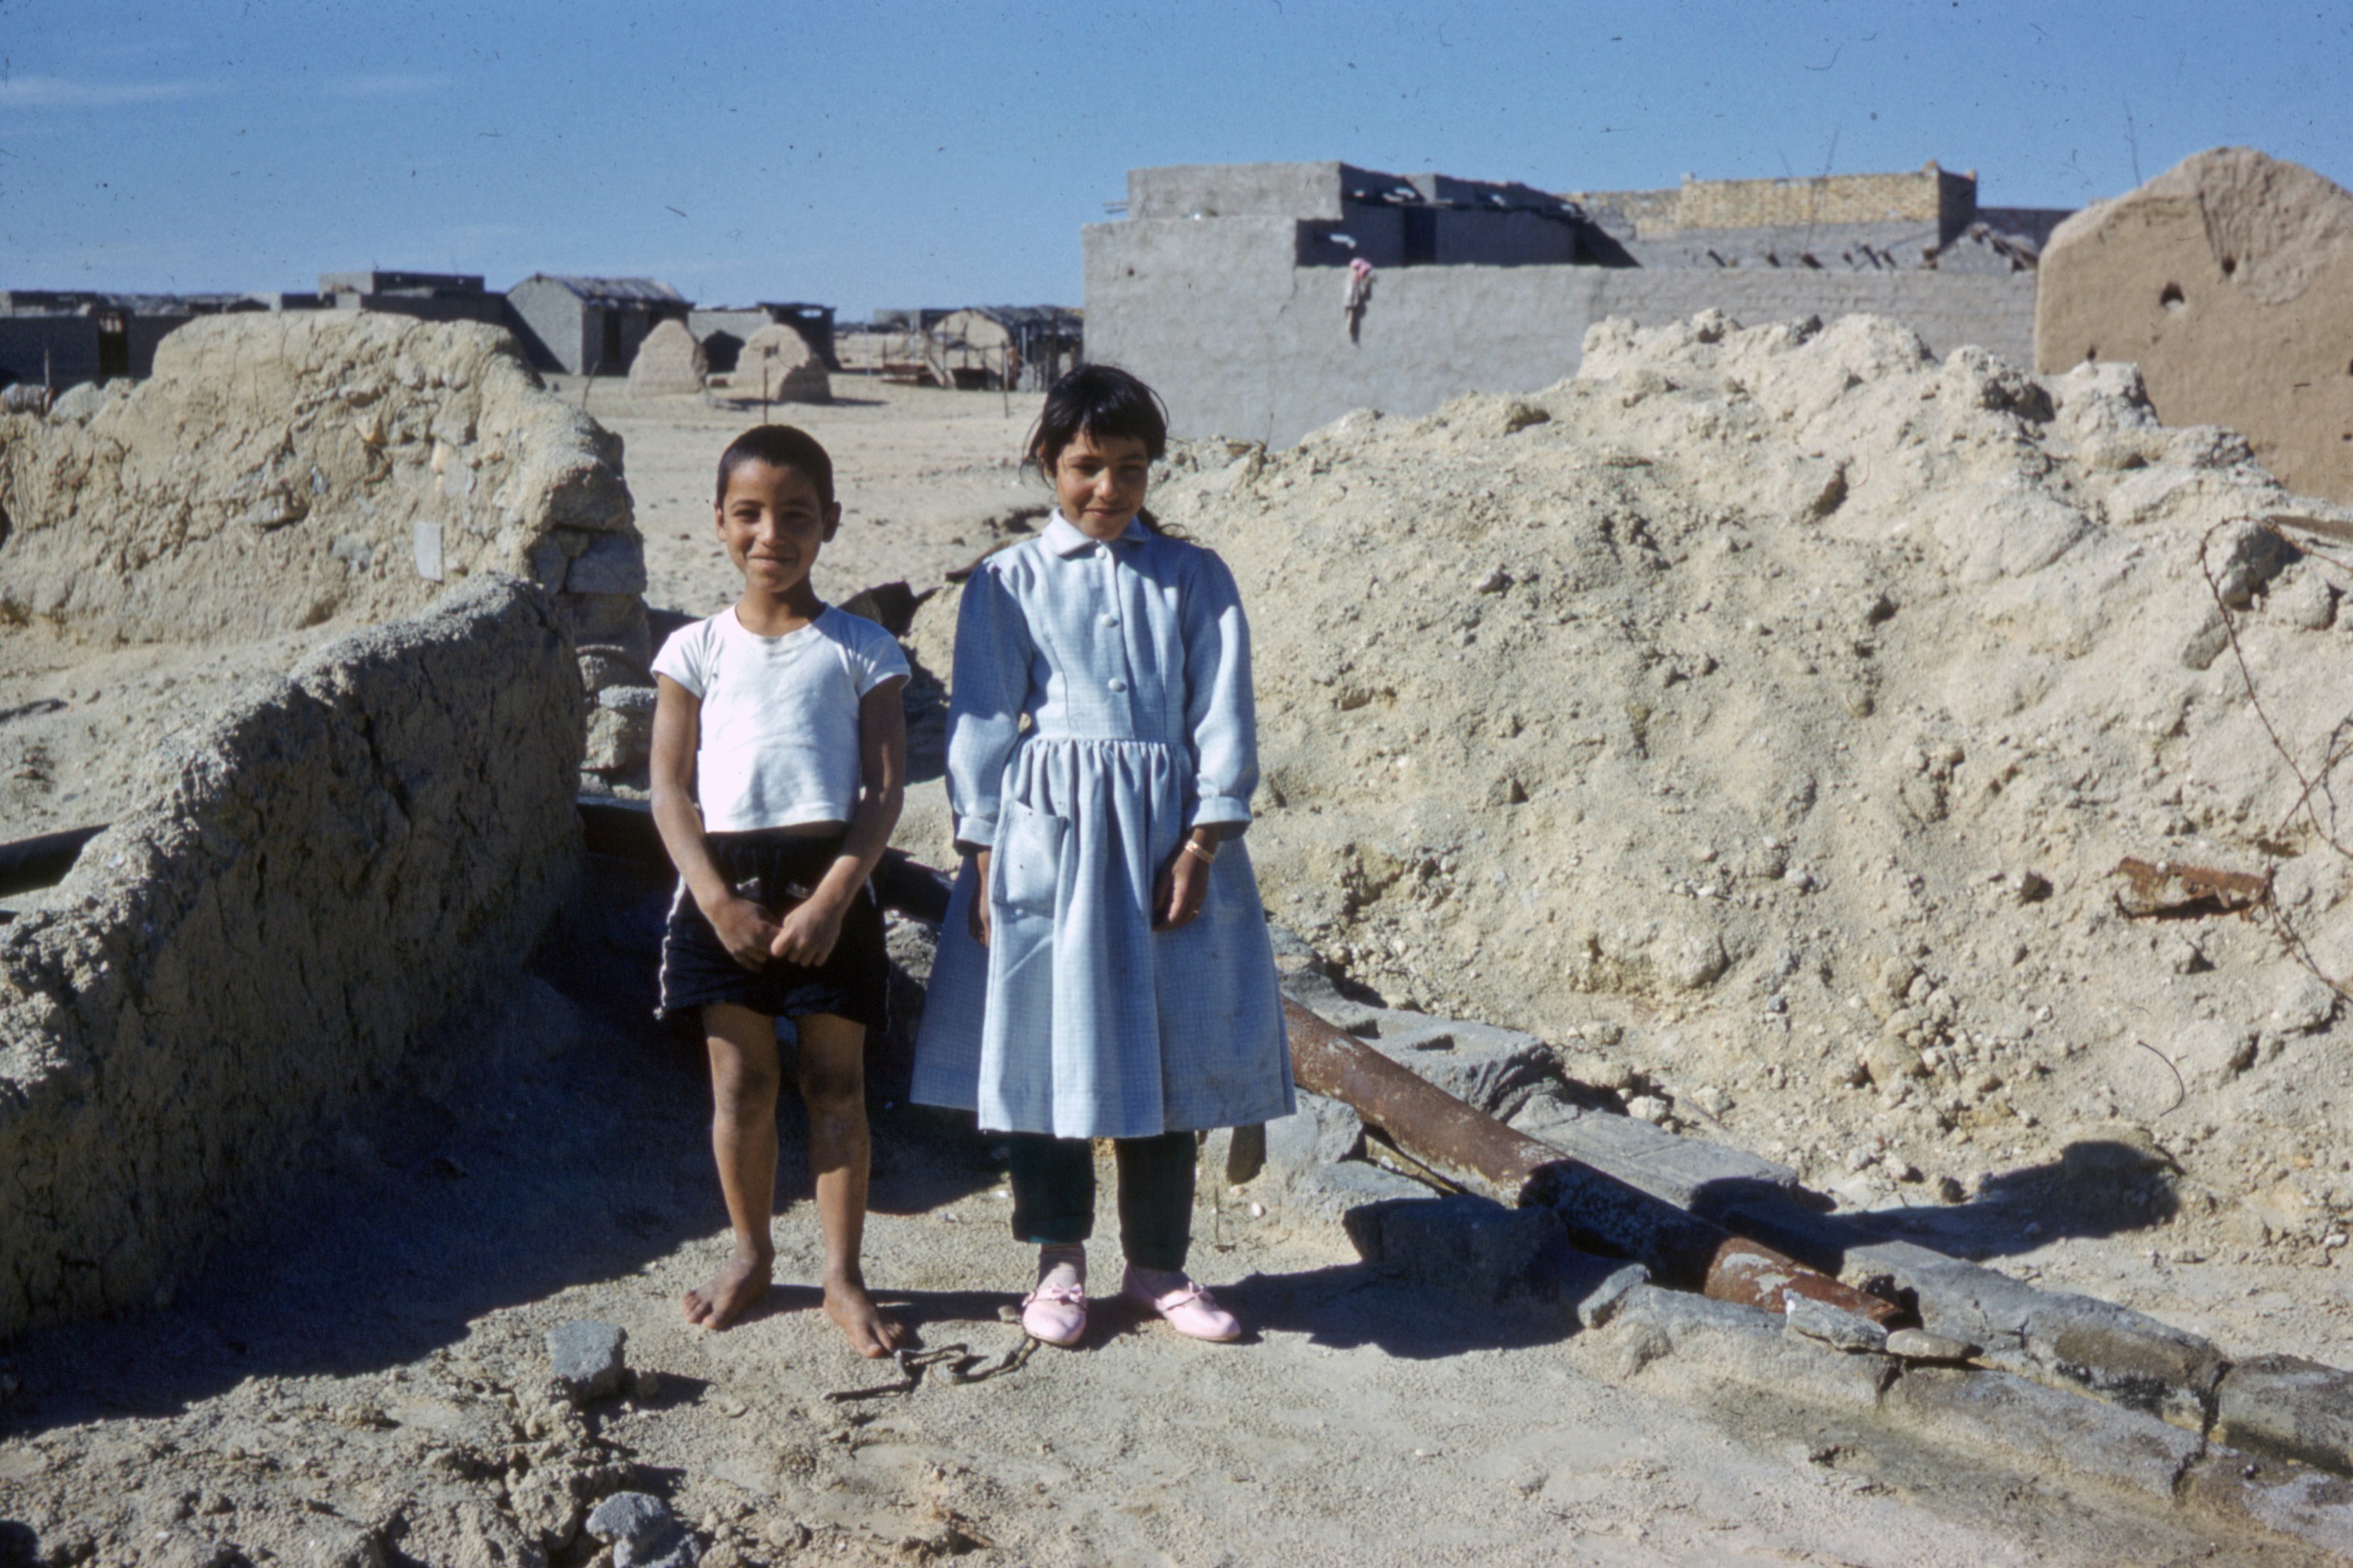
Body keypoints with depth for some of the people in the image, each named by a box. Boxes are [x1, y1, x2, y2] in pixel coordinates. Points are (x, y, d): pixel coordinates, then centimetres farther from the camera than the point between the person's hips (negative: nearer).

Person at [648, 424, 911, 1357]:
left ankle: (843, 1275, 15)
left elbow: (885, 789, -4)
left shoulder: (860, 650, 1)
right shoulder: (697, 650, 5)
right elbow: (671, 791, 1)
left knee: (835, 1083, 5)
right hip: (723, 884, 1)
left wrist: (832, 897, -15)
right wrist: (717, 899, -11)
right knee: (740, 1084, 9)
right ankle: (751, 1254, 27)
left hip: (829, 884, -1)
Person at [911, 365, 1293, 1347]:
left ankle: (1158, 1264, 22)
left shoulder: (1194, 578, 6)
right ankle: (1058, 1260, 21)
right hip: (1047, 829, -1)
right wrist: (983, 855, -4)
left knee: (1168, 1048, 8)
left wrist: (1200, 843, -7)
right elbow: (981, 722, 1)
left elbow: (1222, 716, 2)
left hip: (1167, 833, 2)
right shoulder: (1010, 583, 2)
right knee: (1048, 1044, 4)